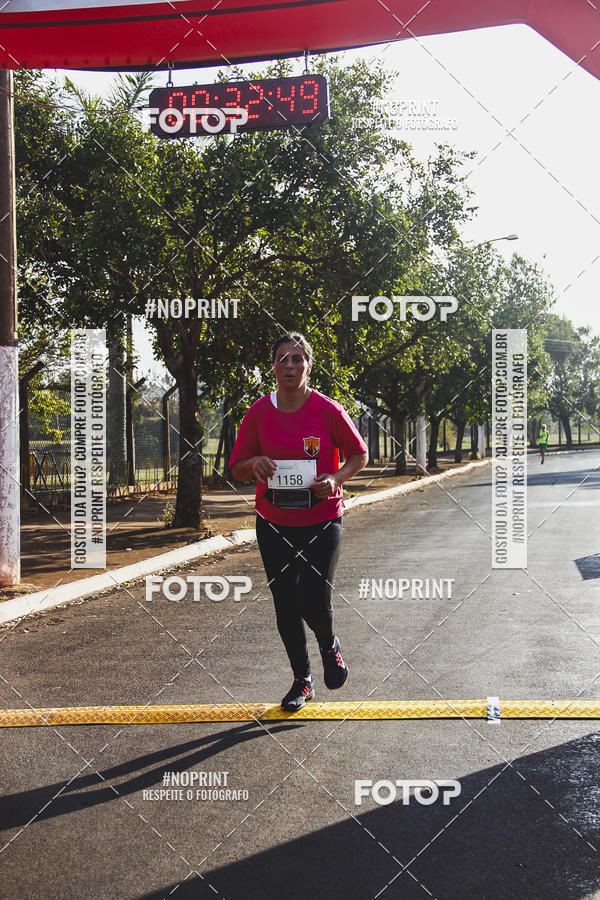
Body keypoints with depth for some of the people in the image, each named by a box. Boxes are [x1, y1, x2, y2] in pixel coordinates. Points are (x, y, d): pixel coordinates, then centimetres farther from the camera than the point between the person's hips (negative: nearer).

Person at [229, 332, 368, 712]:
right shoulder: (259, 412, -2)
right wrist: (255, 463, -17)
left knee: (315, 603, -13)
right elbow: (237, 469, 6)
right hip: (274, 525, 3)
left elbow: (360, 455, 4)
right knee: (285, 606, 9)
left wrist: (336, 478, -15)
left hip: (322, 523, -3)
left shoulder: (328, 410, -9)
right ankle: (302, 680, 28)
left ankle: (330, 646, 24)